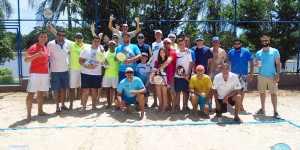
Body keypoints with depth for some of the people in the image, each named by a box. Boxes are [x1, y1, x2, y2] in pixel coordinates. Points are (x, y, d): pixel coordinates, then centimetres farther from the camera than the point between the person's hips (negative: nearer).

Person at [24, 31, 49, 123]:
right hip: (35, 73, -7)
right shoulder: (33, 47, -6)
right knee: (31, 93, -6)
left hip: (45, 73, 7)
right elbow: (26, 60, -17)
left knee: (41, 92, 12)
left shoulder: (45, 48, 16)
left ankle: (40, 111, 21)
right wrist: (37, 55, -28)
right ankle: (29, 114, -4)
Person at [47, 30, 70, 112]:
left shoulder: (67, 44, 3)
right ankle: (57, 106, 16)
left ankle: (63, 105, 25)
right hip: (55, 71, -4)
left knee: (64, 88, 11)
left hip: (65, 70, 4)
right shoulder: (51, 44, -9)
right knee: (56, 89, 3)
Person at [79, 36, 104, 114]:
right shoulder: (86, 50, 0)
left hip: (97, 74, 4)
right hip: (86, 73, -3)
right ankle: (84, 107, 5)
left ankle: (93, 106, 24)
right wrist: (87, 66, -20)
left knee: (95, 89, 11)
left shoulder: (101, 50, 10)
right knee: (85, 90, -3)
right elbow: (80, 60, -4)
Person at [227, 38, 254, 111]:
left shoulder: (246, 52, -4)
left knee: (242, 90, 4)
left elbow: (251, 63, -3)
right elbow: (228, 63, 9)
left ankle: (240, 104, 21)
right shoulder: (230, 52, 3)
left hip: (243, 74, -2)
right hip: (233, 74, 2)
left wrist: (251, 74, -9)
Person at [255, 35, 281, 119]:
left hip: (272, 76, -3)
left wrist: (278, 75, -10)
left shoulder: (274, 51, 1)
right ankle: (263, 109, 19)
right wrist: (257, 64, -13)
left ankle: (275, 111, -2)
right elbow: (256, 63, 13)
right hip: (261, 76, 3)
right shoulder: (258, 53, 9)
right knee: (262, 92, 8)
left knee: (273, 93, -5)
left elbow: (278, 63, -1)